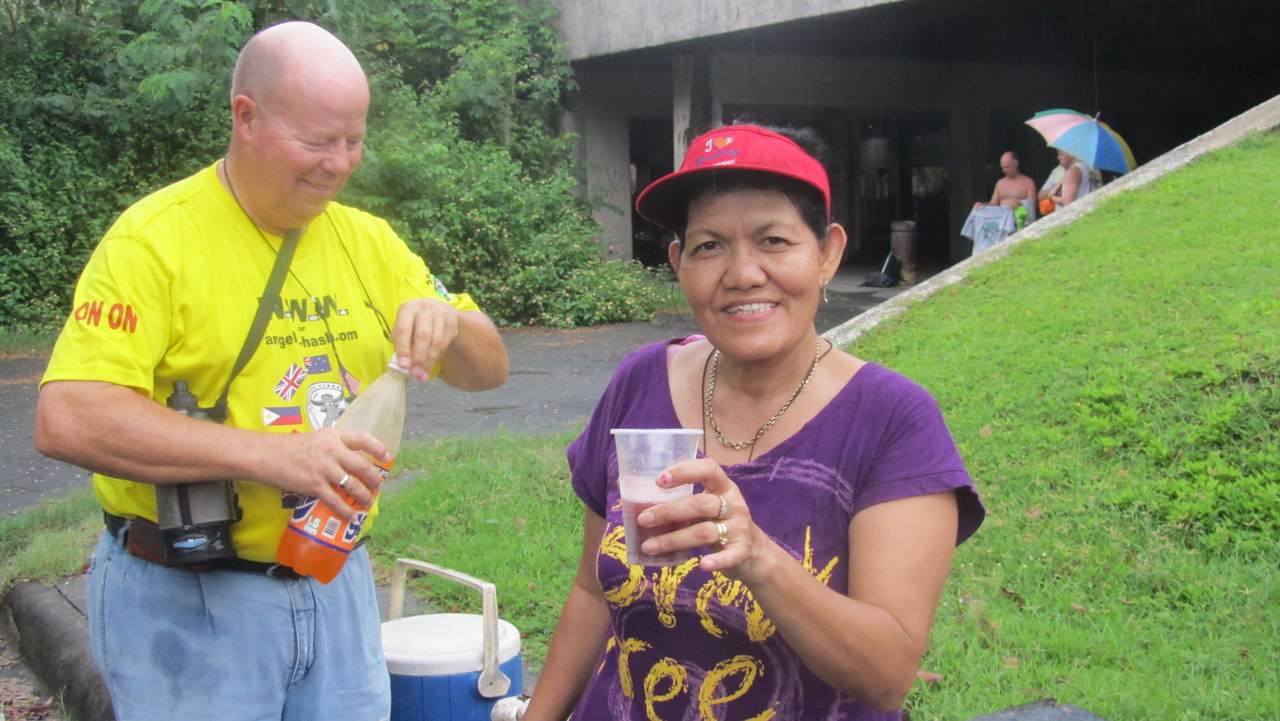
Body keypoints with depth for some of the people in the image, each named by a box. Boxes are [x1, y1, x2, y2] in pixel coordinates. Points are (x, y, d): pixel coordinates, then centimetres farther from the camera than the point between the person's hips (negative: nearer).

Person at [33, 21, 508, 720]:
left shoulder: (367, 240, 7)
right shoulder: (155, 239, -12)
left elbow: (487, 371, 10)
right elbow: (65, 419, -23)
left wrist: (449, 325, -14)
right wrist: (269, 455, -29)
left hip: (337, 584, 6)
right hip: (185, 603, -5)